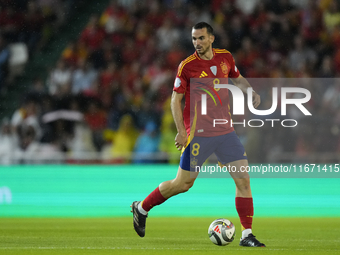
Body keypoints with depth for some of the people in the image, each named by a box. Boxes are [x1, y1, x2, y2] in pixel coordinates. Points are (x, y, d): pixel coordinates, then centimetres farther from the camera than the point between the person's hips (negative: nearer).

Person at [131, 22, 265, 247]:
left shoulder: (225, 57, 5)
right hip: (198, 134, -4)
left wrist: (250, 91, 3)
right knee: (183, 184, 1)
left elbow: (237, 78, 24)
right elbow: (176, 99, -5)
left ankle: (247, 235, -1)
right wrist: (181, 131, -14)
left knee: (243, 179, -6)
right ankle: (141, 208, 23)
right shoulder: (187, 66, -9)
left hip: (225, 131, 4)